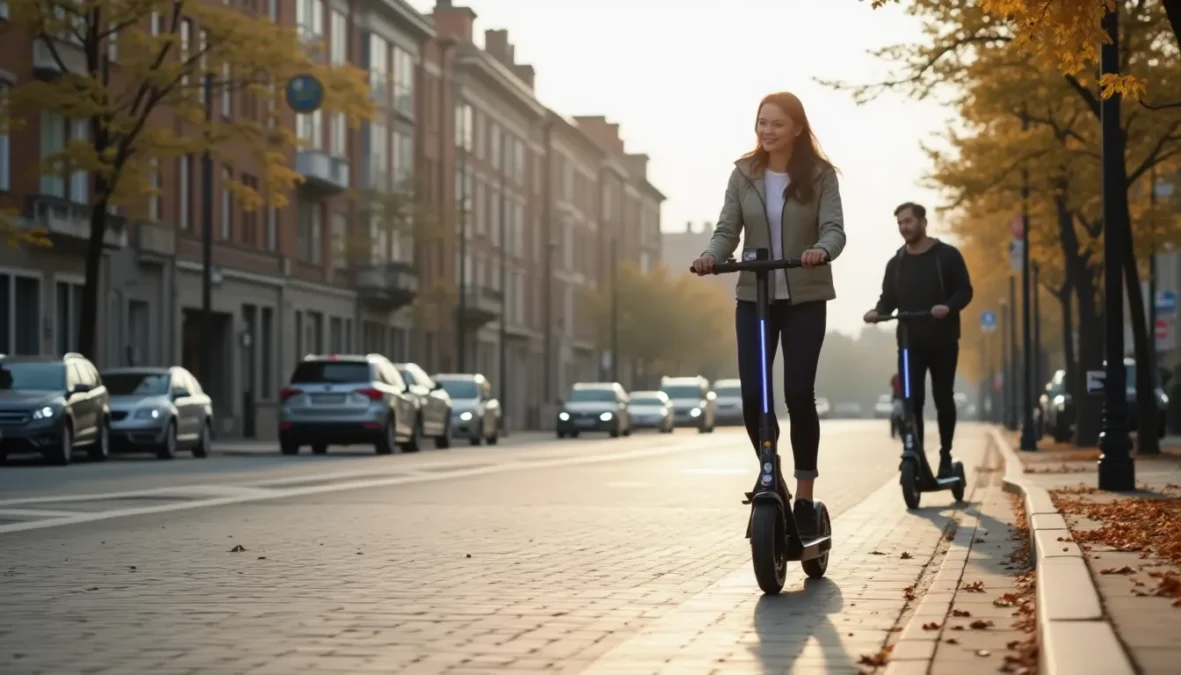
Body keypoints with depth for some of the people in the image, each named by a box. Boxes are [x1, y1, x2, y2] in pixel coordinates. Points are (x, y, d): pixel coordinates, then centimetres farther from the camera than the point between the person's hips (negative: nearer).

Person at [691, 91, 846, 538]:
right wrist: (711, 257, -23)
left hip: (805, 298, -2)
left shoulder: (820, 174, -3)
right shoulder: (744, 174, 4)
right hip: (753, 297, 2)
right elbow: (728, 229, -1)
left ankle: (804, 494, 3)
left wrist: (821, 251, -35)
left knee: (798, 394, -8)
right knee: (752, 395, -6)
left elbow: (834, 229, -12)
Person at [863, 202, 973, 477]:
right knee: (912, 401, -7)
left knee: (943, 399, 2)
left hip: (942, 341, -2)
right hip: (910, 342, 2)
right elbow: (889, 298, 11)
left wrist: (948, 307, -24)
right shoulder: (896, 263, 11)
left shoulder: (947, 255, 0)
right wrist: (878, 311, -12)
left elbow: (965, 291, -3)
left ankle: (945, 456, 14)